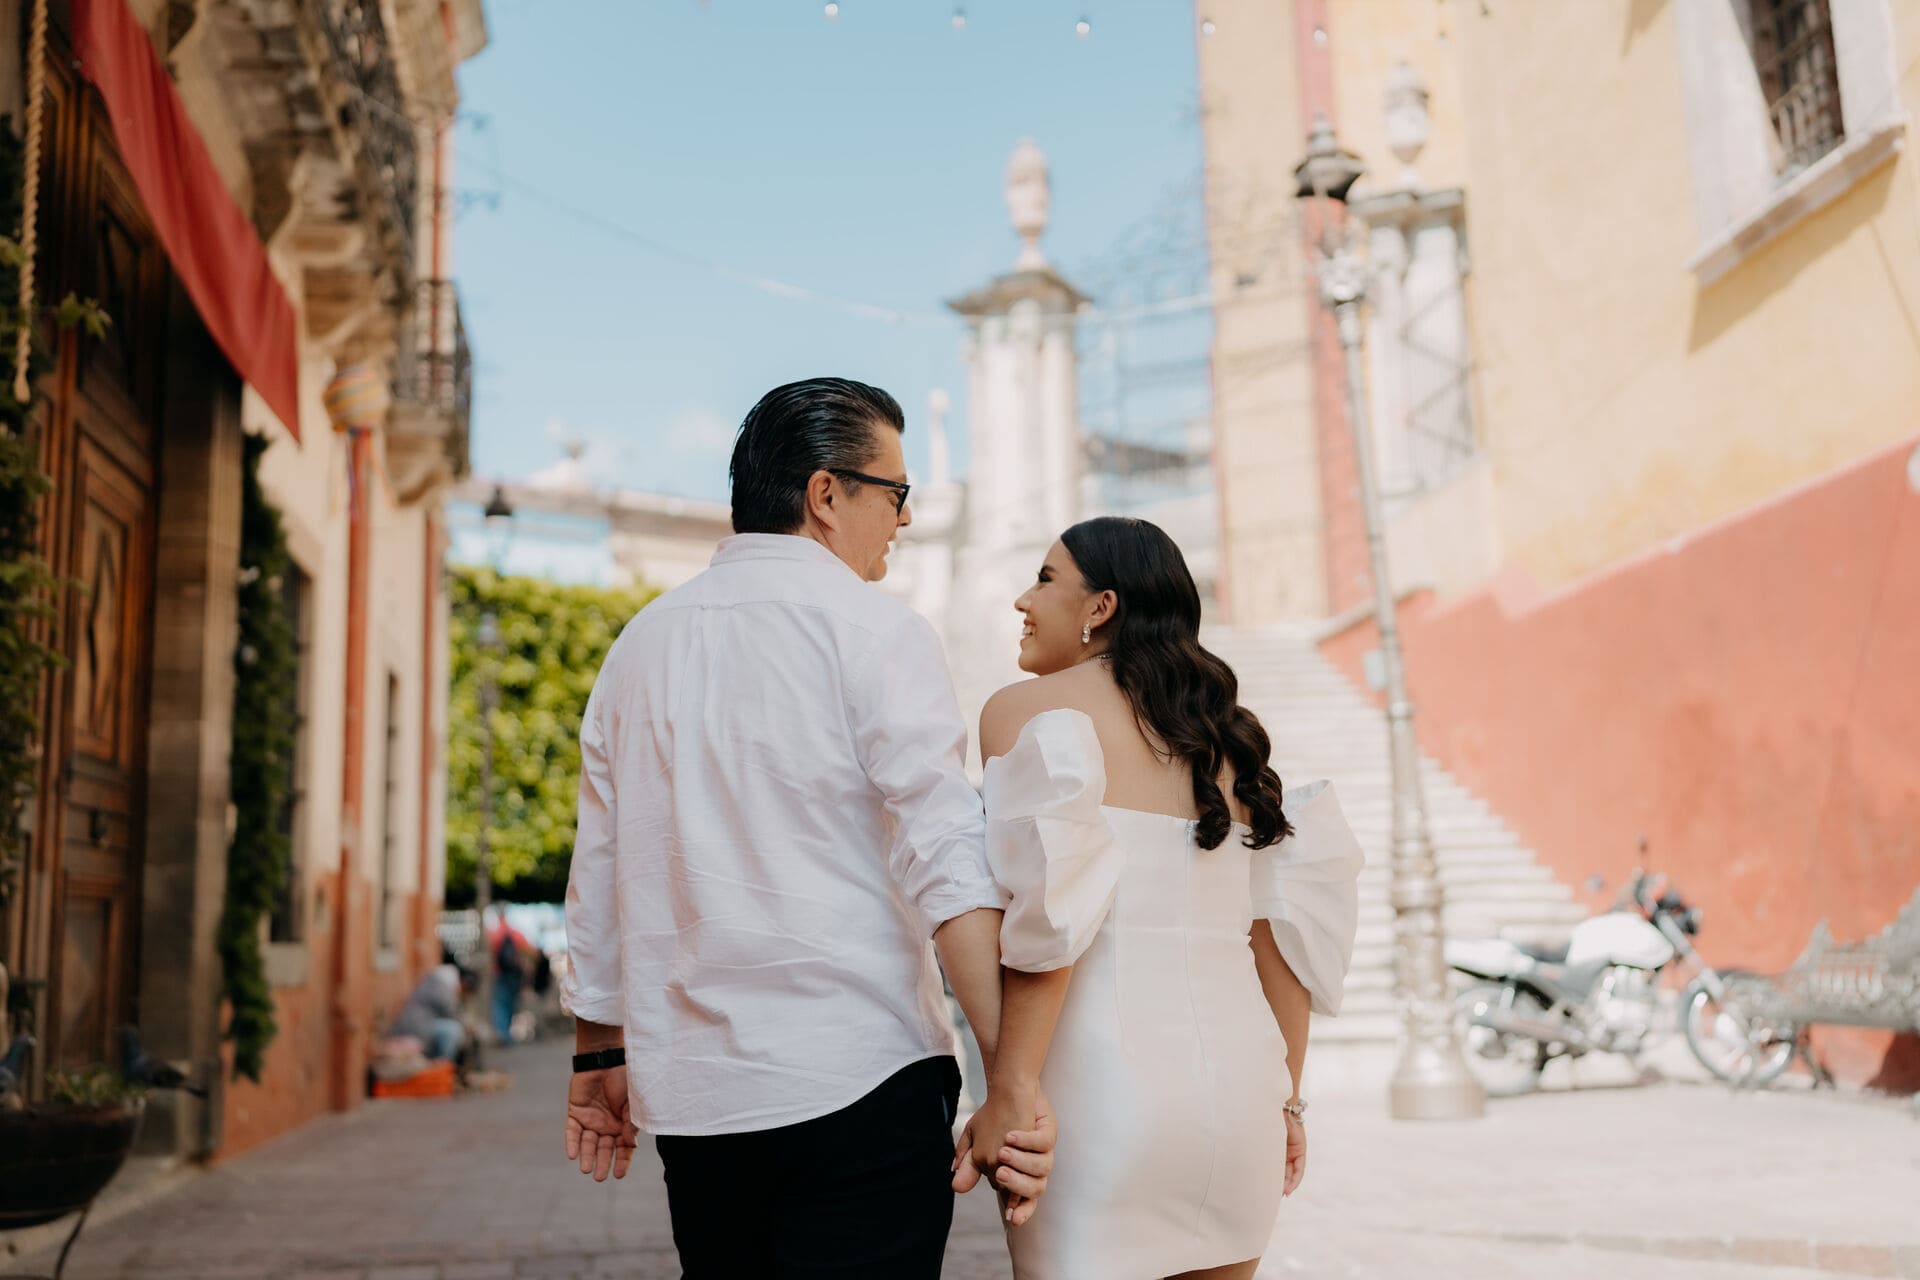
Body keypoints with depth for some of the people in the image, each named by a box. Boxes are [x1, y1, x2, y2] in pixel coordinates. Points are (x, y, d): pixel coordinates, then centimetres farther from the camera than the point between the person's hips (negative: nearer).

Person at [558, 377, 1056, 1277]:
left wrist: (599, 1054, 23)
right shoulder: (872, 630, -6)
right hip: (857, 1079, -6)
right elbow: (944, 861, -16)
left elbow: (599, 868, 15)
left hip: (691, 1094, 6)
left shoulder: (640, 643, 11)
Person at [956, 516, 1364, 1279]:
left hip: (1102, 1080, -6)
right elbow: (1286, 927, 13)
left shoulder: (1027, 708, -1)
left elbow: (1051, 903, -16)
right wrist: (1285, 1100, 18)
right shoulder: (1222, 733, 15)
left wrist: (1011, 1088, -16)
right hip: (1236, 1080, 6)